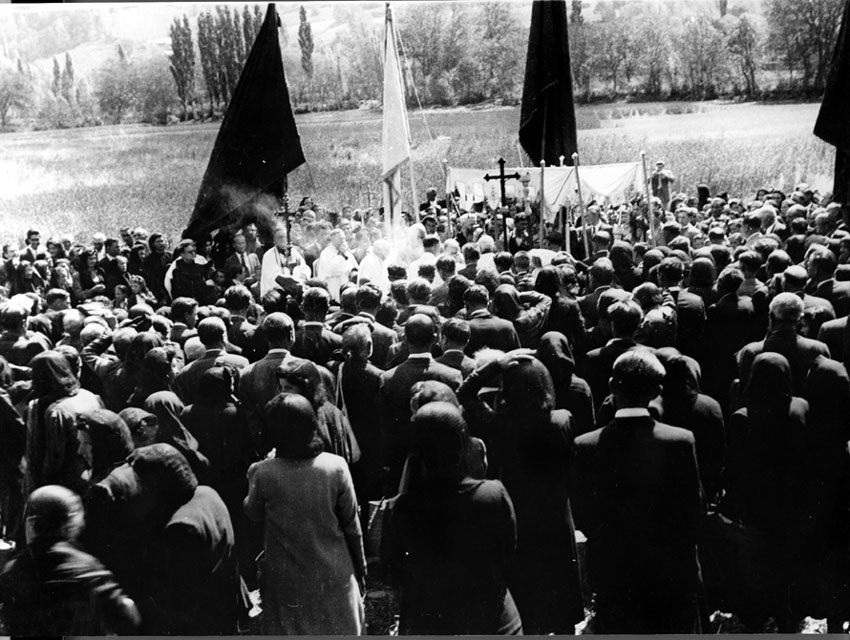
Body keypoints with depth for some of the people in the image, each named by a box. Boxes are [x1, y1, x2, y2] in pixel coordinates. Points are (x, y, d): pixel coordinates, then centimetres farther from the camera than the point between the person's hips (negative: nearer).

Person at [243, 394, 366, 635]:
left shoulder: (263, 473, -19)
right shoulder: (336, 467, -17)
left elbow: (253, 513, 1)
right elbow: (352, 526, -6)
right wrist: (360, 569, 7)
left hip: (287, 582, 0)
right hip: (334, 577, 0)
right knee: (340, 631, 20)